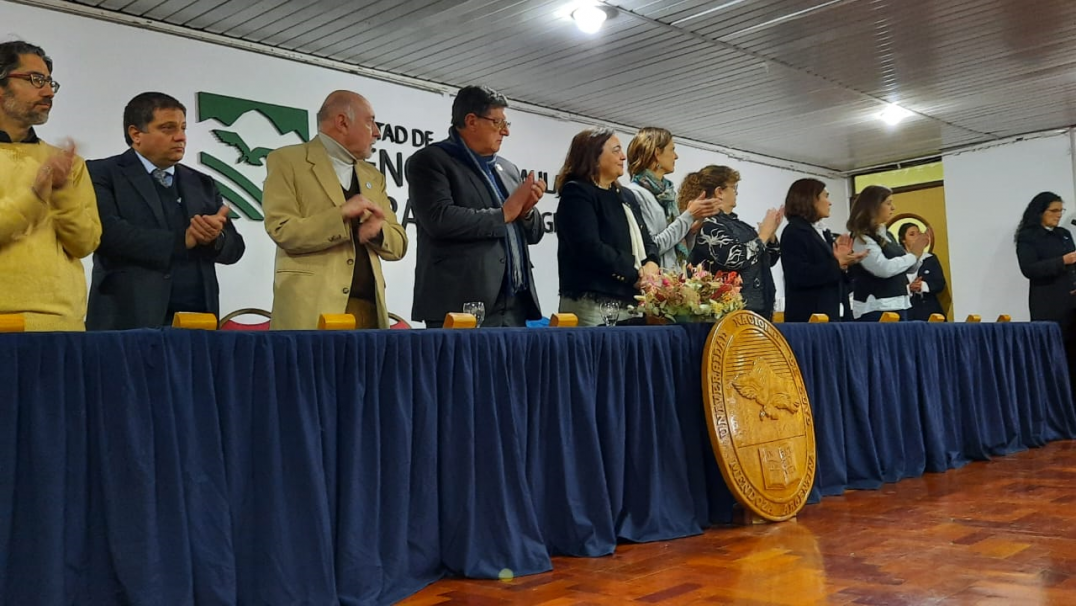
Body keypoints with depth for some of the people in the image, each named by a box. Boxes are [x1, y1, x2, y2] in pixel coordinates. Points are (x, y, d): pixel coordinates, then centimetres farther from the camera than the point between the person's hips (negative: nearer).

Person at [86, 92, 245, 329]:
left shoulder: (202, 184, 17)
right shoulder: (103, 174, 3)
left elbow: (234, 247, 11)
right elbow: (110, 234, -13)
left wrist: (216, 237, -11)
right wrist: (182, 241, -11)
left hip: (197, 319, 4)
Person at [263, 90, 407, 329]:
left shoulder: (373, 176, 21)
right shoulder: (287, 161, 3)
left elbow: (399, 246, 17)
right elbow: (281, 230, -8)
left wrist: (378, 230, -3)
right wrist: (341, 214, -13)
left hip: (368, 309, 5)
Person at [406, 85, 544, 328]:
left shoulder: (508, 169, 20)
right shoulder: (430, 161, -1)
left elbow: (533, 234, 22)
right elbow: (439, 219, -17)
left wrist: (526, 210, -1)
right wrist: (504, 213, -7)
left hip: (514, 305, 7)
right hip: (462, 307, -6)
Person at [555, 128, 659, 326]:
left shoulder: (626, 196, 20)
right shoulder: (576, 193, -5)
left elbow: (646, 241, 18)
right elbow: (590, 248, -16)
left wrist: (651, 265, -5)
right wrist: (636, 276, -12)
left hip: (631, 301, 8)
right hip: (593, 304, -7)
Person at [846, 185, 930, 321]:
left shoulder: (886, 235, 15)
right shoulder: (861, 238, -11)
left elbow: (907, 268, 22)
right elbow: (884, 268, -23)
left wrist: (916, 251, 4)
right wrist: (913, 255, -10)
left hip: (898, 305, 9)